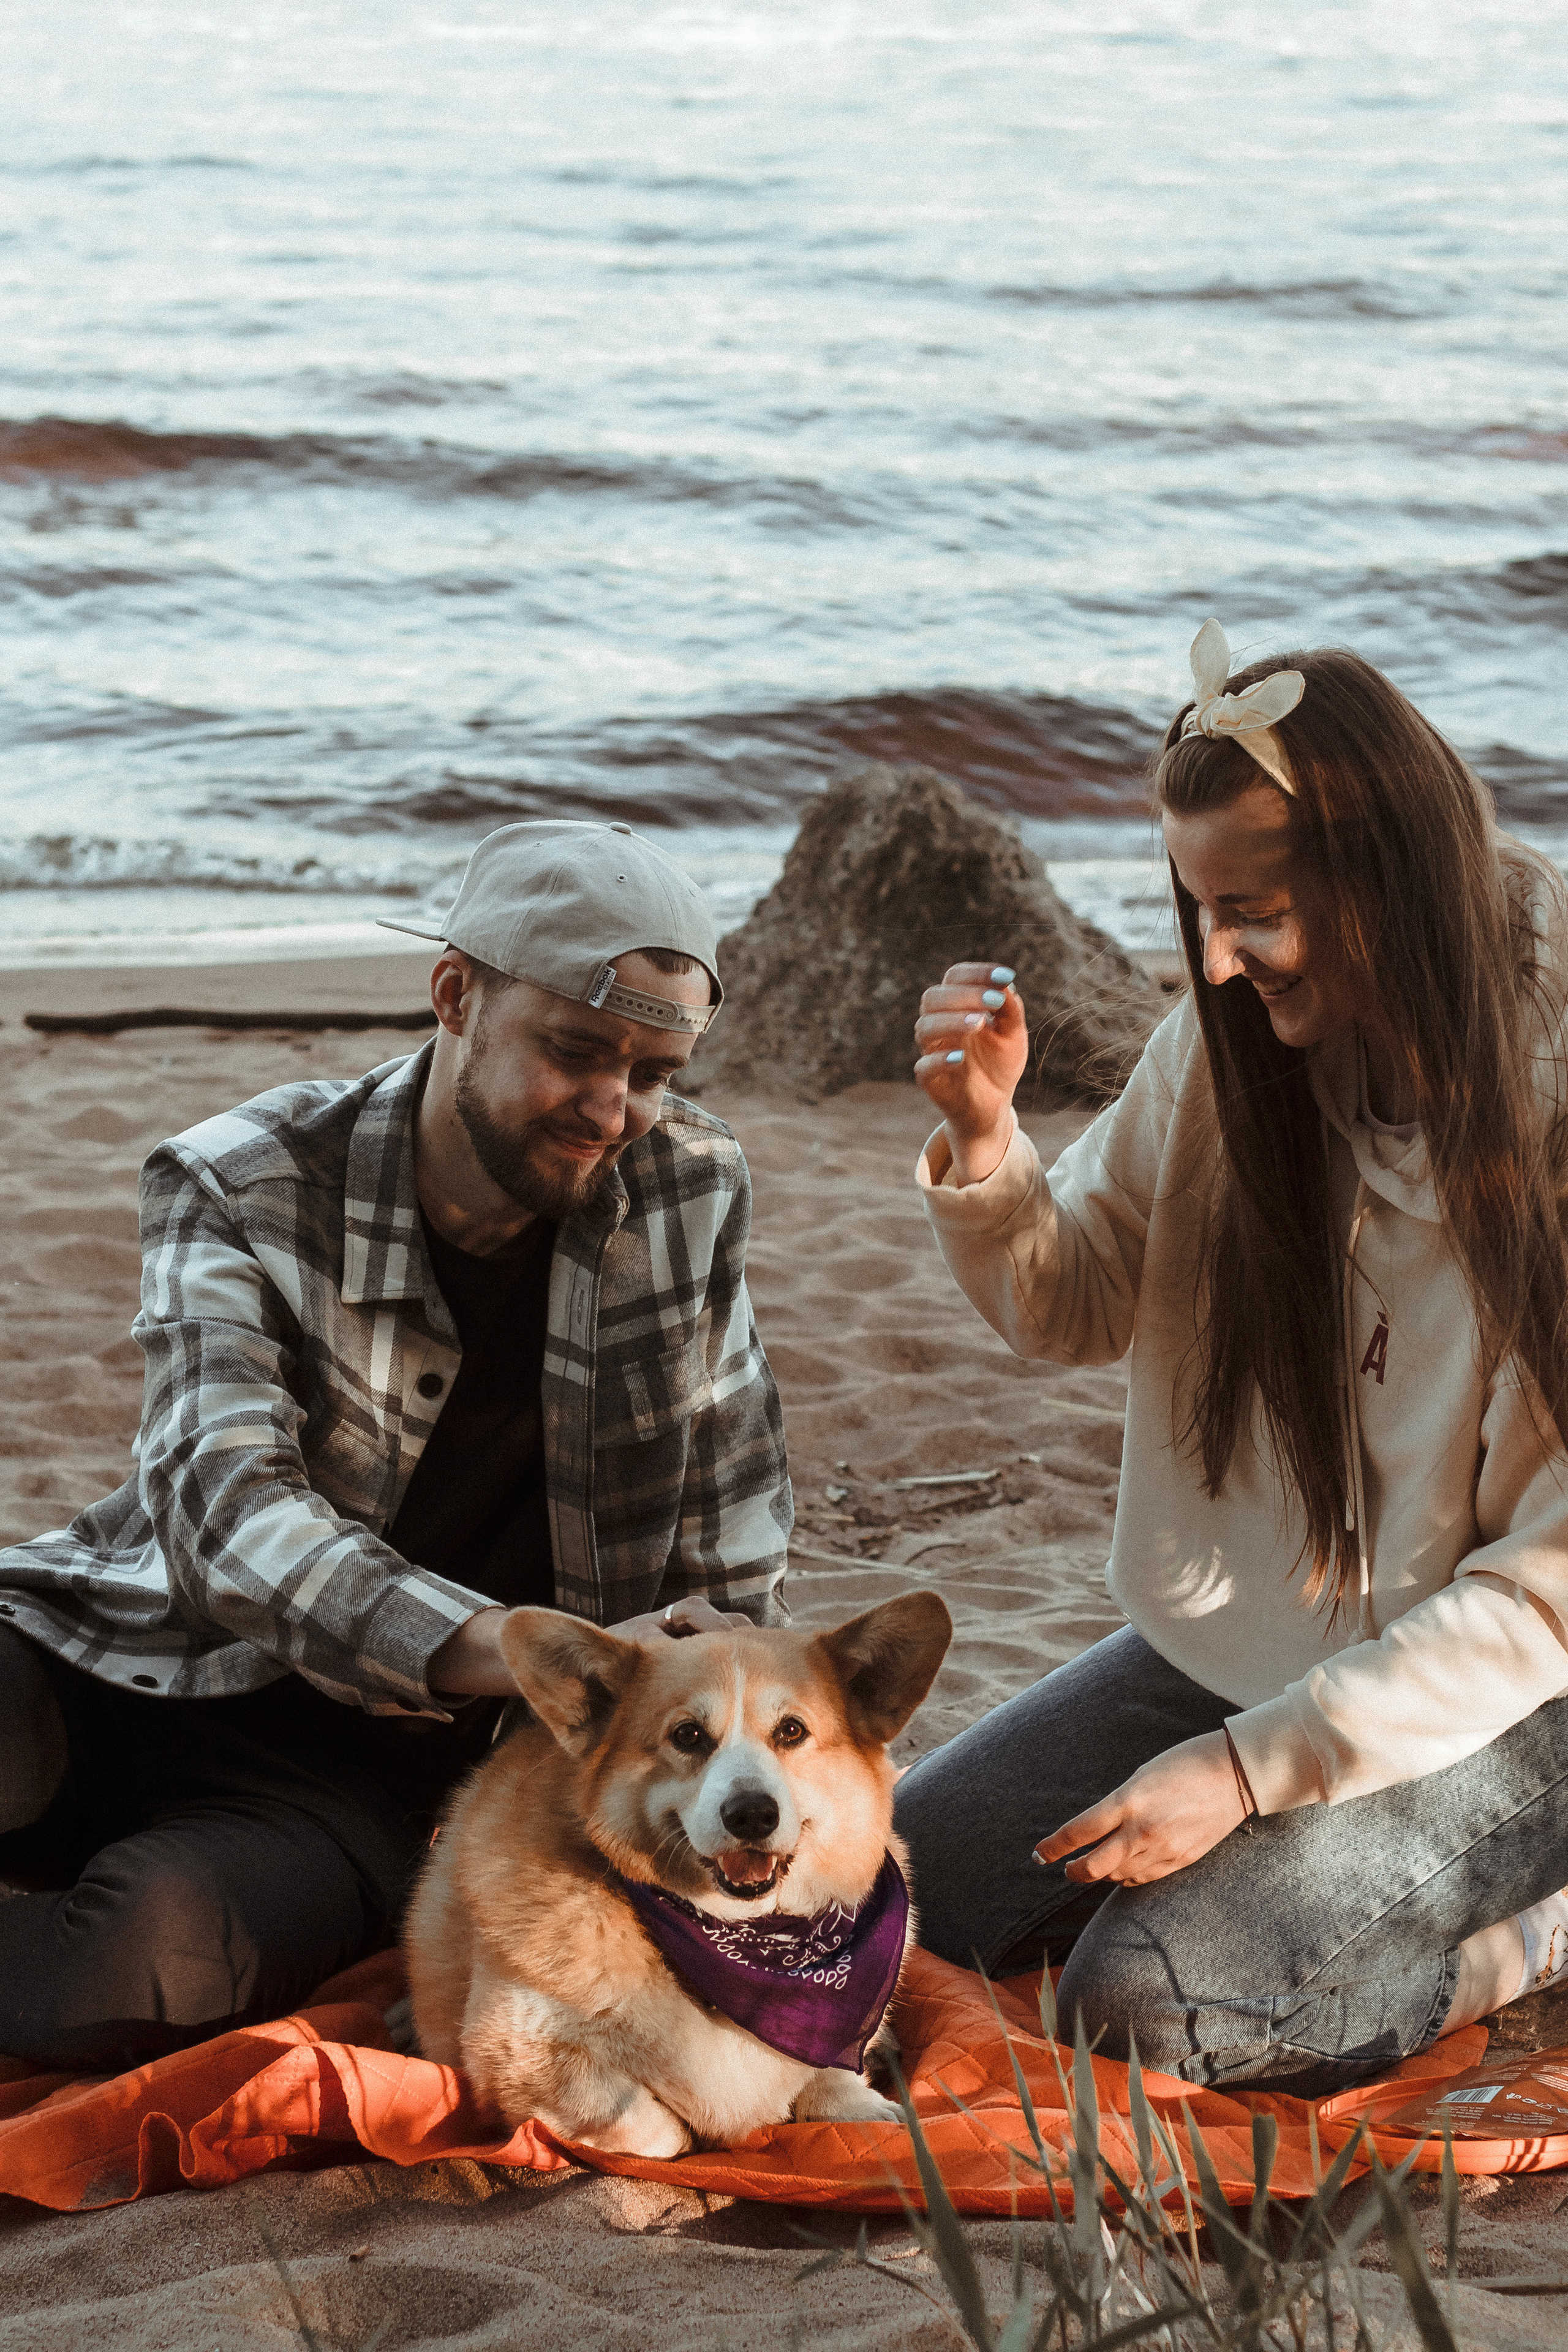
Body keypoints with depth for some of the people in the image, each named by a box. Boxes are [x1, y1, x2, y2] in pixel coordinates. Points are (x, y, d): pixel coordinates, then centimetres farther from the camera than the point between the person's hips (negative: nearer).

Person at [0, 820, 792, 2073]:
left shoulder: (693, 1192, -1)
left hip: (356, 1767, 1)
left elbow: (732, 1561, 10)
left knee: (137, 1965, -34)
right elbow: (228, 1506, -25)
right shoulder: (238, 1187, -9)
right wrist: (545, 1662, -39)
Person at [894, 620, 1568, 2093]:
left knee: (1143, 2002, -22)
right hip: (1228, 1649, 6)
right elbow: (1077, 1311, 7)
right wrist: (985, 1149, -15)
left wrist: (1254, 1766, -24)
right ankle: (1264, 1863, 15)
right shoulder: (1226, 1049, -7)